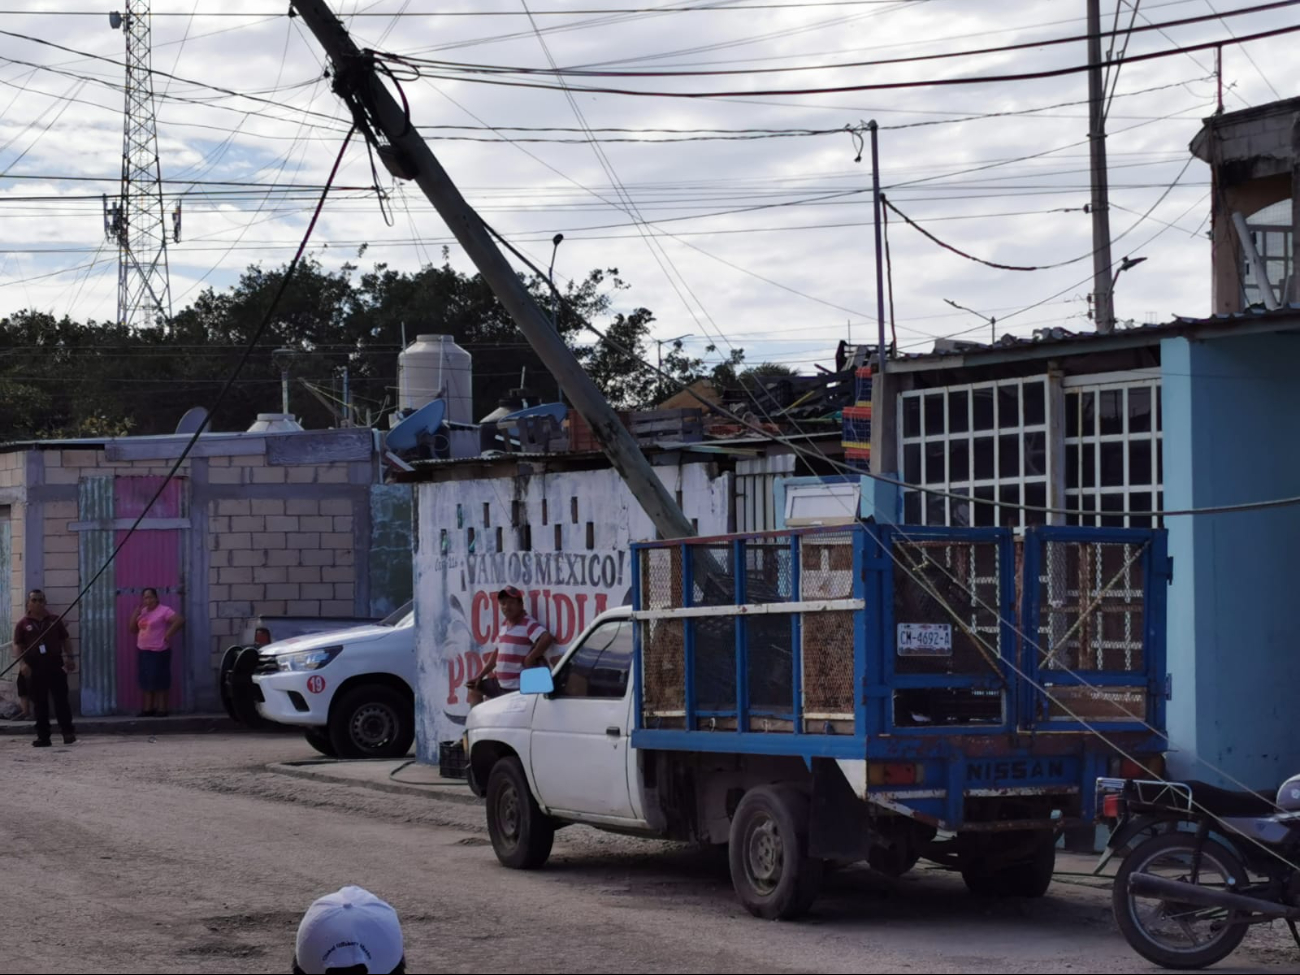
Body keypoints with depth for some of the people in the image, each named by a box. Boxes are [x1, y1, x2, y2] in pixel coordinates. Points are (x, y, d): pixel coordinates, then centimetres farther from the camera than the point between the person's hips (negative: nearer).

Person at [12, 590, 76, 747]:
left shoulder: (54, 620, 10)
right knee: (39, 703, 2)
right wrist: (22, 662, -11)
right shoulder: (23, 624, 6)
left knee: (61, 699, -2)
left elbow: (64, 640, 13)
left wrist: (67, 657, 2)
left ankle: (67, 731, 4)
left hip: (55, 664, 0)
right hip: (34, 667, 0)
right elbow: (18, 645, 3)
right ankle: (43, 736, 6)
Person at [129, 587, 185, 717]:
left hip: (158, 651, -8)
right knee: (146, 680, 8)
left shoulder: (164, 611, -8)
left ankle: (162, 709, -5)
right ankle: (148, 708, 12)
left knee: (159, 680, -7)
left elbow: (180, 620, -19)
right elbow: (133, 629, 16)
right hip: (143, 651, 8)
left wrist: (168, 634, -18)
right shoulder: (143, 612, 16)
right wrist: (135, 614, 2)